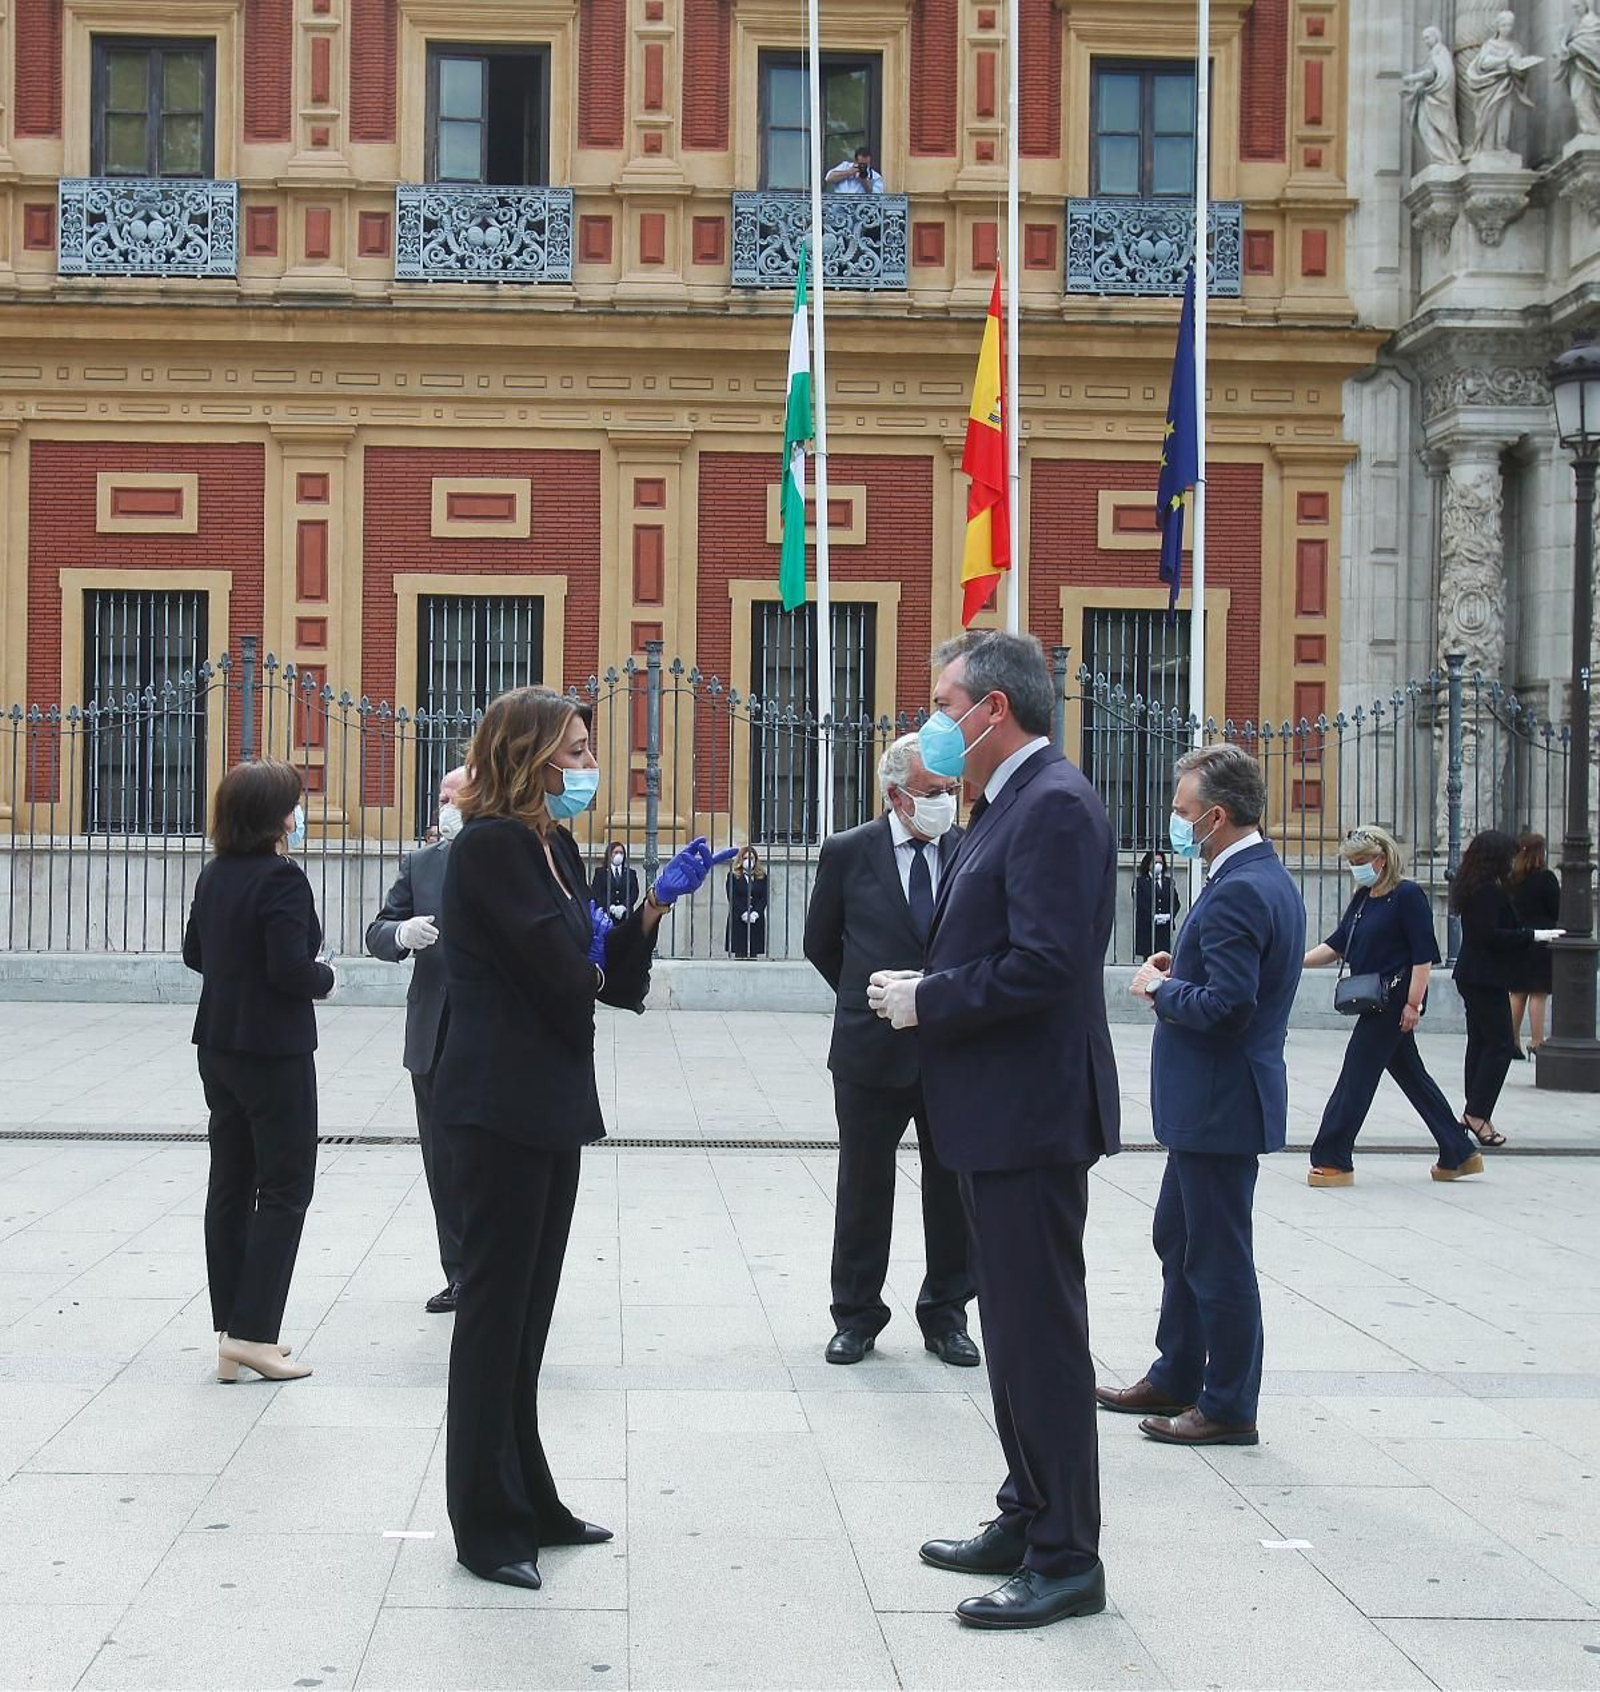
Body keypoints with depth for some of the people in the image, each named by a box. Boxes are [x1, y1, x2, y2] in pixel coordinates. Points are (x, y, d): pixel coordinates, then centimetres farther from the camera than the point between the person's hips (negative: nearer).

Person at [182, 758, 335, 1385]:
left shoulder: (215, 875, 7)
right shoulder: (281, 878, -18)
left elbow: (195, 952, 17)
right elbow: (292, 969, -23)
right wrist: (325, 978, -4)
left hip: (219, 1046, 8)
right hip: (274, 1051, -8)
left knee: (230, 1186, 11)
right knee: (284, 1190, 0)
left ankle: (233, 1333, 15)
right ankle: (250, 1332, -4)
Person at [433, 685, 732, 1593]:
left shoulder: (553, 845, 14)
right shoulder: (492, 845, -14)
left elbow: (607, 973, 11)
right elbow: (561, 972, -21)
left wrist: (657, 903, -1)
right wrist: (594, 945, 0)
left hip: (549, 1101, 9)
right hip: (504, 1101, -9)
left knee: (526, 1305, 15)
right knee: (498, 1304, -1)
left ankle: (527, 1501, 25)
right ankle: (486, 1524, 7)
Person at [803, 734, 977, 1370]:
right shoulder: (848, 853, -3)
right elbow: (820, 944, 9)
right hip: (873, 1053, -1)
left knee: (954, 1192, 9)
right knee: (863, 1190, 10)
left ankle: (946, 1313, 23)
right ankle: (856, 1315, 23)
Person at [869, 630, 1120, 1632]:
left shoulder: (1055, 805, -17)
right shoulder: (1009, 805, 15)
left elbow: (1044, 966, -26)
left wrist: (925, 1002, -15)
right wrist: (926, 988, 4)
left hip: (1031, 1117, -11)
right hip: (998, 1117, 11)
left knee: (1042, 1335, -3)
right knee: (1016, 1328, 18)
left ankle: (1067, 1560, 6)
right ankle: (1029, 1522, 30)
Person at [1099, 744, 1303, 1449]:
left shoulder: (1236, 893, -22)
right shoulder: (1270, 879, 11)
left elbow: (1226, 1007, -28)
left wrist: (1161, 988, -12)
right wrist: (1176, 974, 6)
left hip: (1219, 1105, -11)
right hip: (1209, 1103, 11)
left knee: (1218, 1259, 0)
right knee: (1179, 1240, 21)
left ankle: (1228, 1406, 11)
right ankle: (1175, 1379, 33)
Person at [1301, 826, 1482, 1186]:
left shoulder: (1408, 896, -11)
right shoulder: (1362, 899, 14)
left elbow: (1423, 954, -14)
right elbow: (1337, 945, 12)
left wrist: (1413, 1003, -18)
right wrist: (1298, 961, -3)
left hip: (1394, 999, -9)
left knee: (1356, 1076, -7)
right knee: (1411, 1075, 14)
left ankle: (1333, 1161, -3)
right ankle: (1459, 1154, 22)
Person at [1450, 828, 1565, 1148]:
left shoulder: (1472, 886, 13)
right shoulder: (1489, 891, -18)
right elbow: (1490, 935, -23)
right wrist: (1533, 935, -18)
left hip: (1472, 975, 10)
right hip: (1485, 978, -10)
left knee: (1480, 1042, 13)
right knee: (1500, 1044, -7)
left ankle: (1474, 1113, 16)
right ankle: (1478, 1113, -9)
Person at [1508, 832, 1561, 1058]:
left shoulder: (1511, 878, 4)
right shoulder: (1545, 877, -11)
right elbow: (1558, 911, -8)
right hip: (1540, 944, -5)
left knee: (1517, 994, 11)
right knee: (1538, 994, -3)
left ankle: (1513, 1042, 13)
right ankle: (1537, 1042, -5)